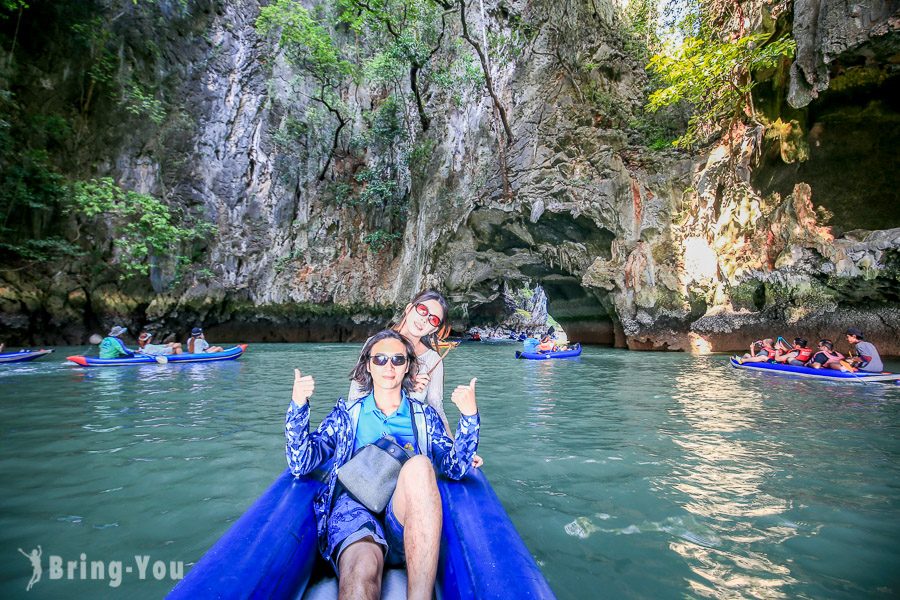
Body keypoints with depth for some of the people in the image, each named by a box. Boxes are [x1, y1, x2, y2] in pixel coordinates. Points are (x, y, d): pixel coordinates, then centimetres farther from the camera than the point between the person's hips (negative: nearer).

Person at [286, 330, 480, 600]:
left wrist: (469, 417, -9)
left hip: (407, 517, 2)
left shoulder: (424, 415, 20)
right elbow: (300, 465, 9)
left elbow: (455, 468, 7)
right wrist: (298, 406, -5)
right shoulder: (347, 413, 19)